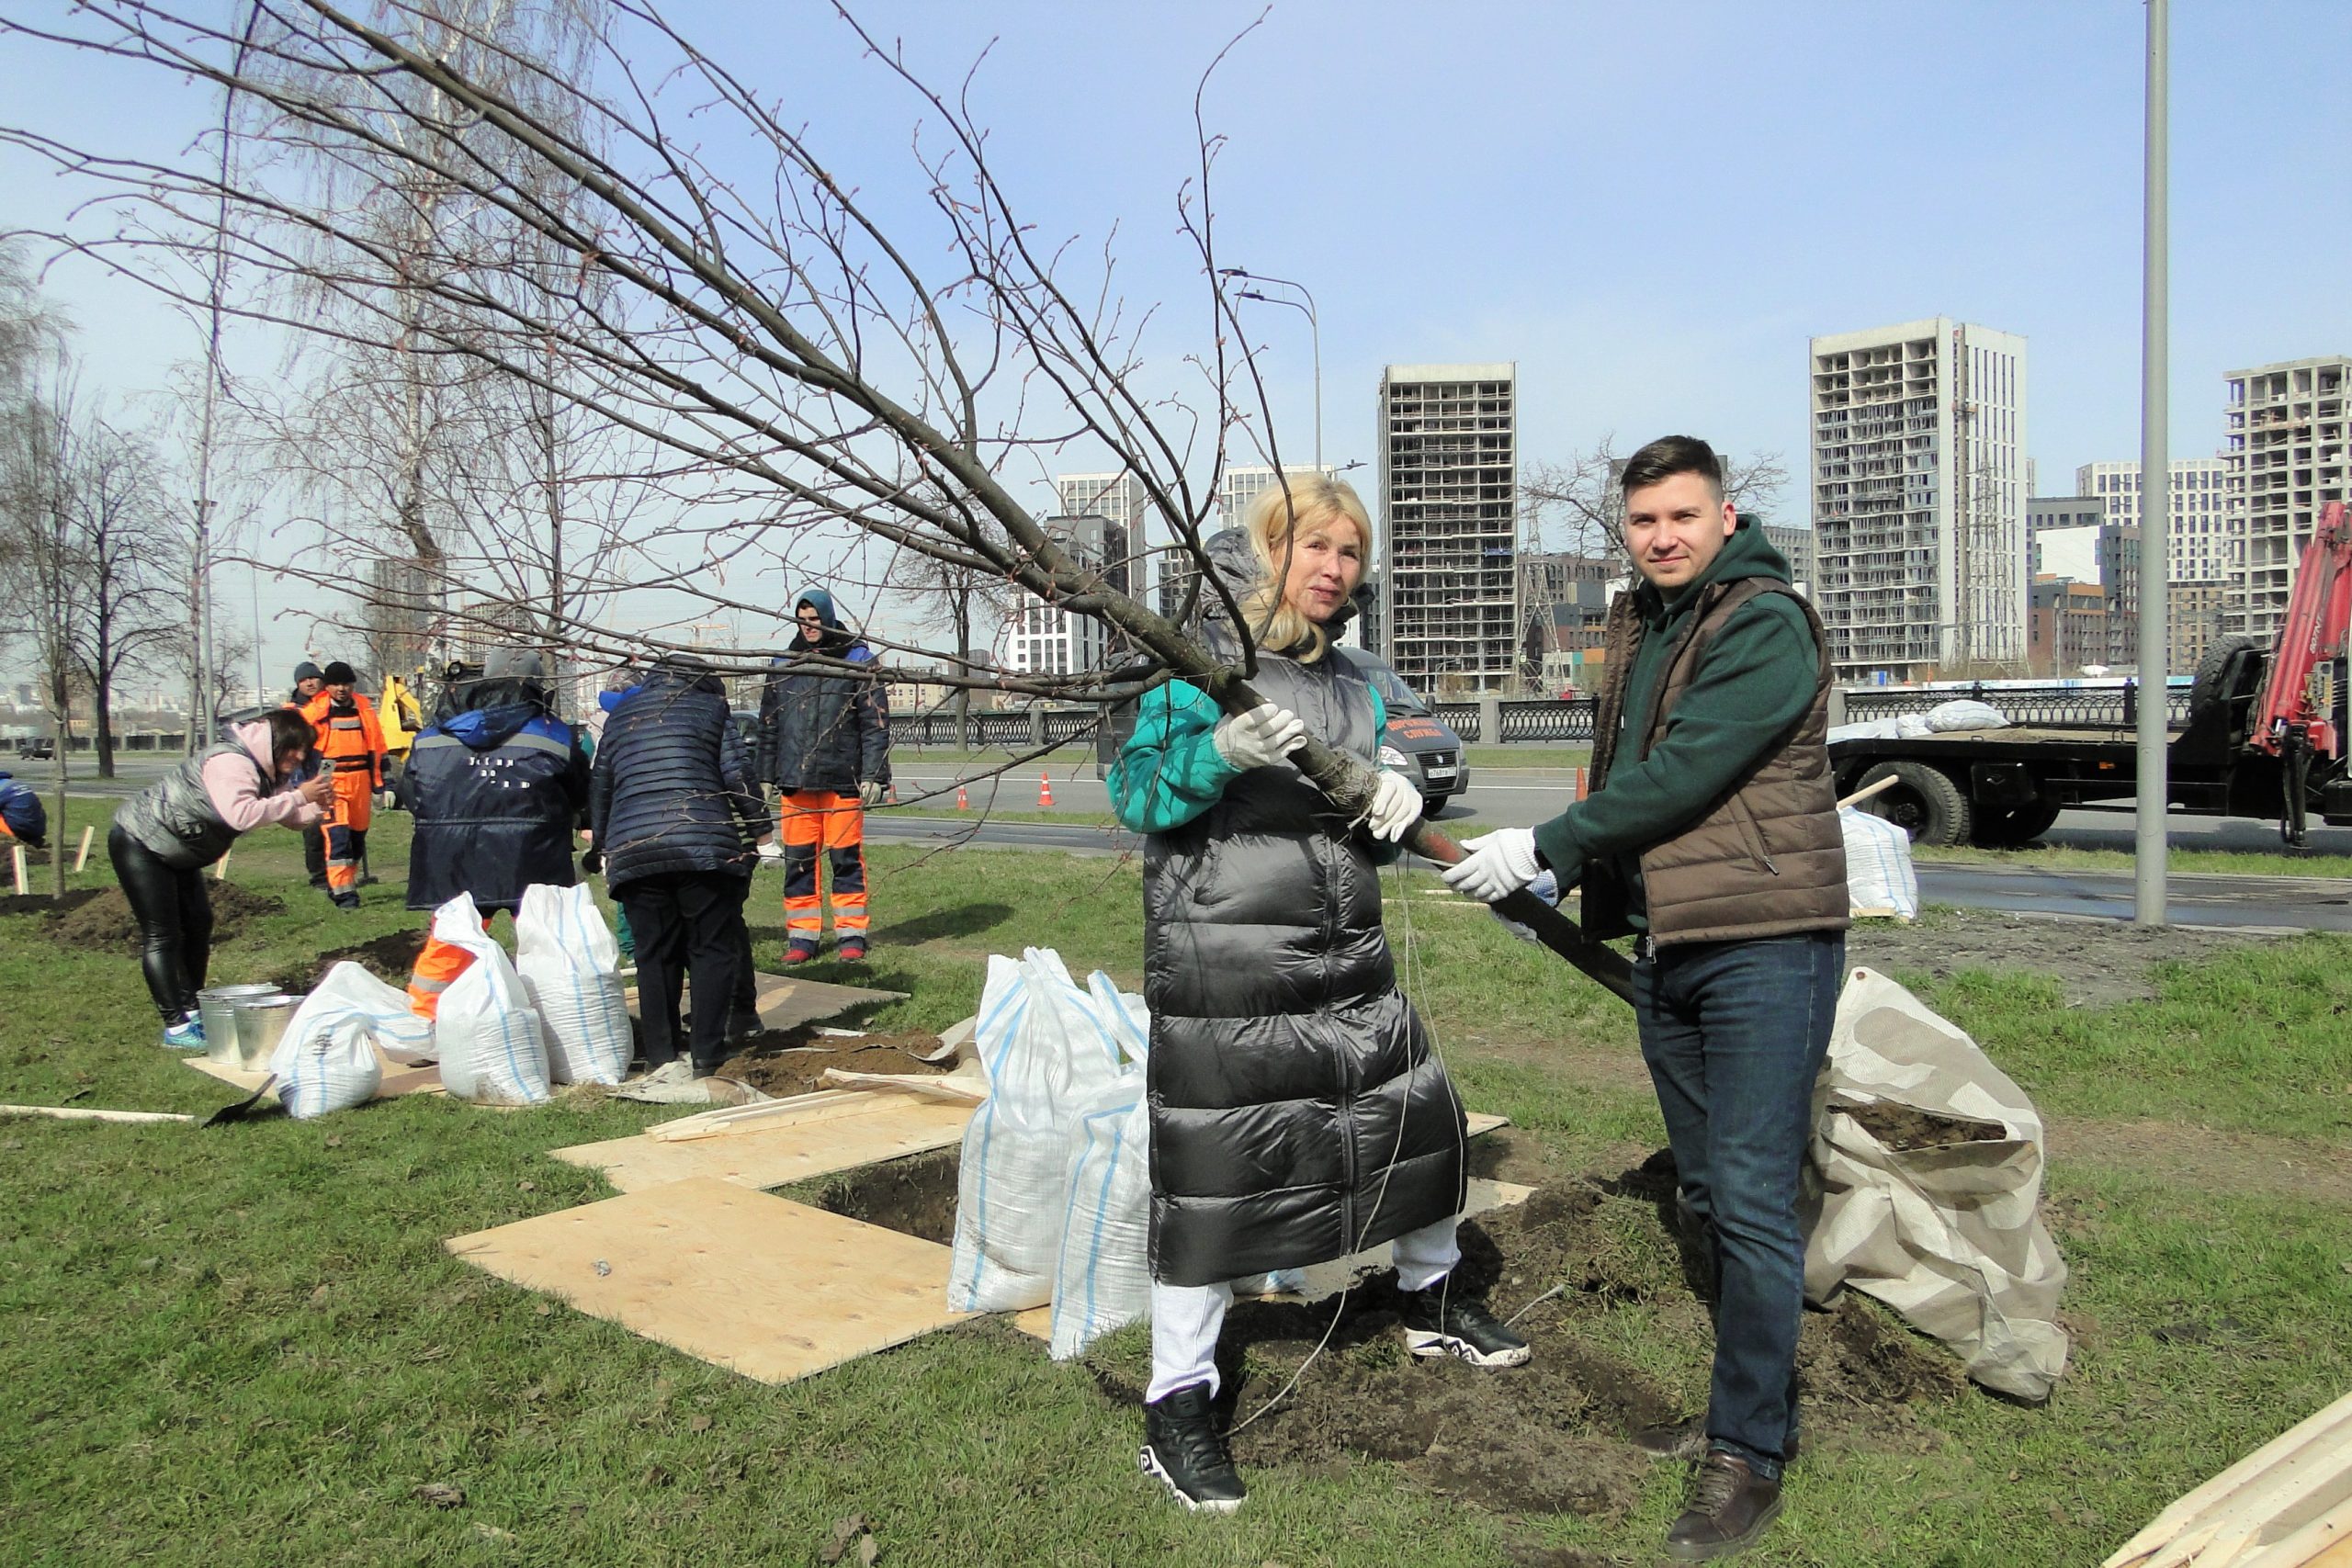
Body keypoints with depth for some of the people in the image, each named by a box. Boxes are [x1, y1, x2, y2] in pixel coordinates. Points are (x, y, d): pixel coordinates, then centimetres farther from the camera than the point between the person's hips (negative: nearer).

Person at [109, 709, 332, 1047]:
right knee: (162, 936, -9)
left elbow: (294, 819, 1)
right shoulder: (230, 762, -28)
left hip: (177, 853, 10)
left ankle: (191, 1011, 19)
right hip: (139, 842, -10)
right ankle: (175, 1027, -8)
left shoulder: (270, 772, 2)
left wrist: (318, 805, -20)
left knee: (199, 925, 10)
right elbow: (240, 814, -43)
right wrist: (297, 797, -39)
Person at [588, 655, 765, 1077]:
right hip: (704, 846, -3)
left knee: (654, 955, 10)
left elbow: (599, 786, 25)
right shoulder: (710, 707, 11)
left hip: (632, 851, 3)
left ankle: (661, 1057, 10)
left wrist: (602, 844, 33)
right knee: (714, 948, 4)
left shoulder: (619, 715, 22)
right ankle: (706, 1056, -1)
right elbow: (736, 773, 2)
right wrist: (759, 827, 12)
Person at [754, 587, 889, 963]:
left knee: (846, 857, 0)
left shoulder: (857, 660, 3)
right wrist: (767, 776, 11)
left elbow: (876, 721, 0)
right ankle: (802, 935, 11)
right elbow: (768, 726, 17)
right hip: (795, 779, 3)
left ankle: (851, 933, 9)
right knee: (797, 859, 4)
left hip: (842, 779, -3)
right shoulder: (784, 664, 13)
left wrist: (873, 775, -6)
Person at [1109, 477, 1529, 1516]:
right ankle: (1177, 1409, 11)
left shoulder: (1354, 686, 14)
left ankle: (1432, 1302, 44)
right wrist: (1219, 751, -28)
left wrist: (1395, 804, -3)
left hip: (1347, 955, 7)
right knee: (1213, 1167, -4)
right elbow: (1135, 793, -11)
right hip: (1223, 966, -7)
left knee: (1416, 1115, 16)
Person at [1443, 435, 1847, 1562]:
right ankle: (1762, 1388, 30)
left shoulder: (1767, 624, -12)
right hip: (1664, 945, 8)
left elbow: (1681, 776, -20)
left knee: (1750, 1198, -7)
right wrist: (1579, 878, 14)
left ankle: (1748, 1452, 4)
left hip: (1763, 942, -8)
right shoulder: (1638, 626, 14)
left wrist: (1544, 848, -15)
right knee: (1705, 1195, 15)